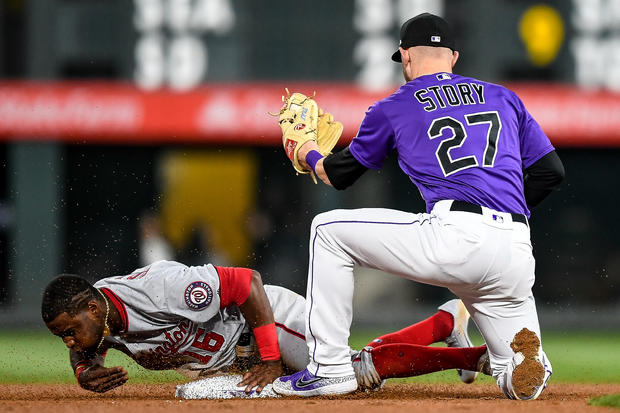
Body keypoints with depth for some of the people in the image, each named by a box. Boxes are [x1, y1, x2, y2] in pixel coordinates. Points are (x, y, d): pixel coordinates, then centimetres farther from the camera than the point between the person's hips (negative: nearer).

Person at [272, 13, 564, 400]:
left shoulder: (394, 108, 15)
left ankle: (329, 367, 11)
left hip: (456, 237, -4)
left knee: (329, 230, 17)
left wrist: (311, 156, 50)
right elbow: (551, 171, 18)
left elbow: (340, 174, 28)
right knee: (521, 382, 19)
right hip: (516, 255, 4)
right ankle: (523, 352, -20)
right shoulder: (505, 98, 24)